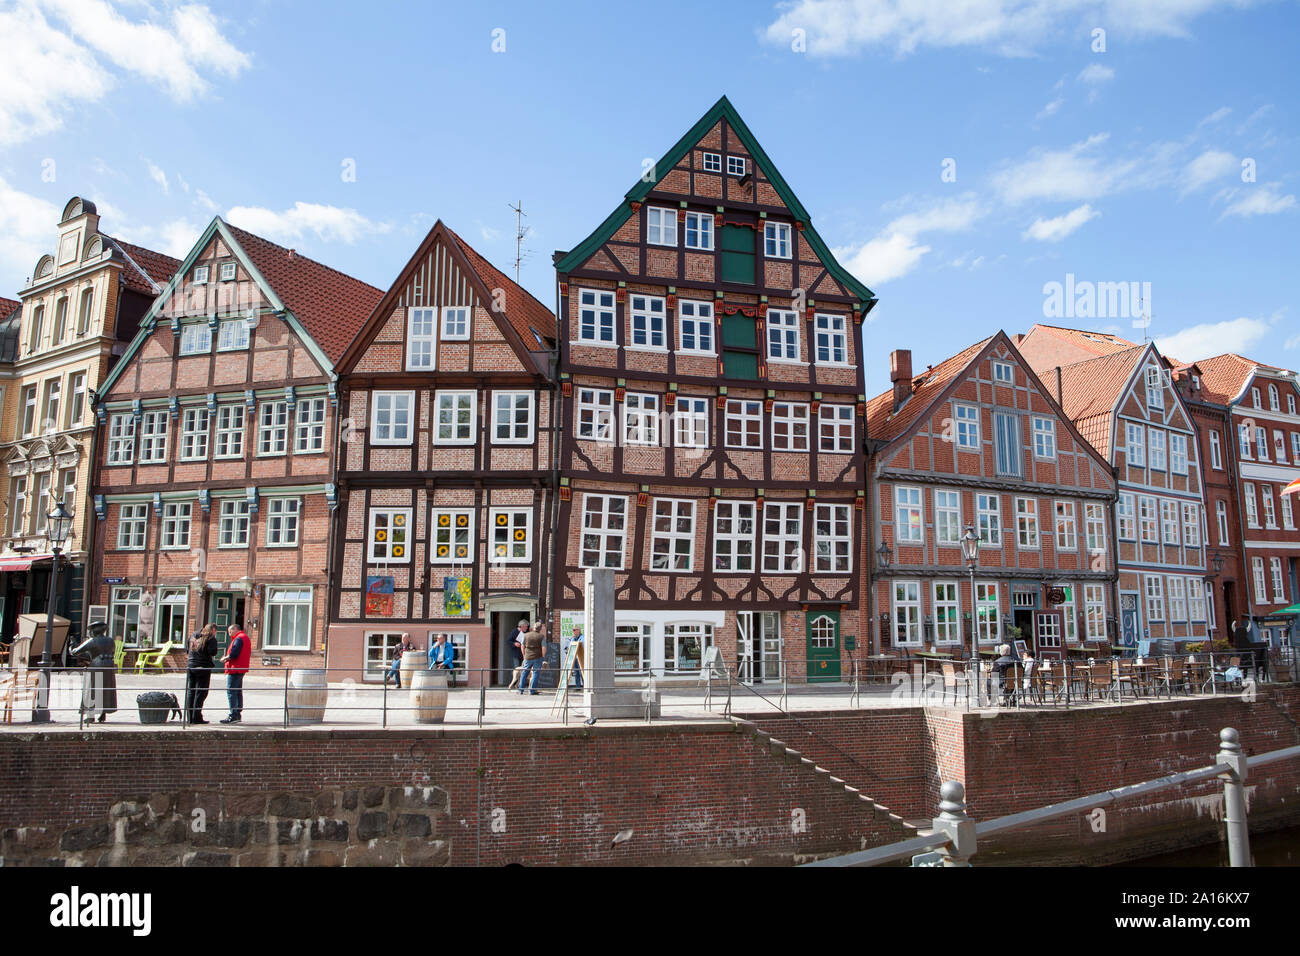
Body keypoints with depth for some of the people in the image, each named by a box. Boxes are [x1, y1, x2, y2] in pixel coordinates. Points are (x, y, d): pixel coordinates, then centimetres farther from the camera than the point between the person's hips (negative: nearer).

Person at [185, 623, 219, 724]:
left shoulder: (194, 635, 13)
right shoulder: (211, 638, -8)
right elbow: (213, 652, -18)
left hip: (190, 666, 7)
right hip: (203, 667, -7)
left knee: (190, 692, 12)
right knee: (200, 693, -2)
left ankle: (189, 717, 15)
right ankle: (196, 717, -4)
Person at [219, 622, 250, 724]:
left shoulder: (239, 638, -13)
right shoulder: (245, 637, 19)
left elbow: (233, 654, -23)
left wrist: (225, 658, -4)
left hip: (235, 669, -11)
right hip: (241, 669, 11)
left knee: (231, 691, -9)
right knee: (238, 692, 14)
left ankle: (233, 716, -11)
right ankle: (238, 714, 19)